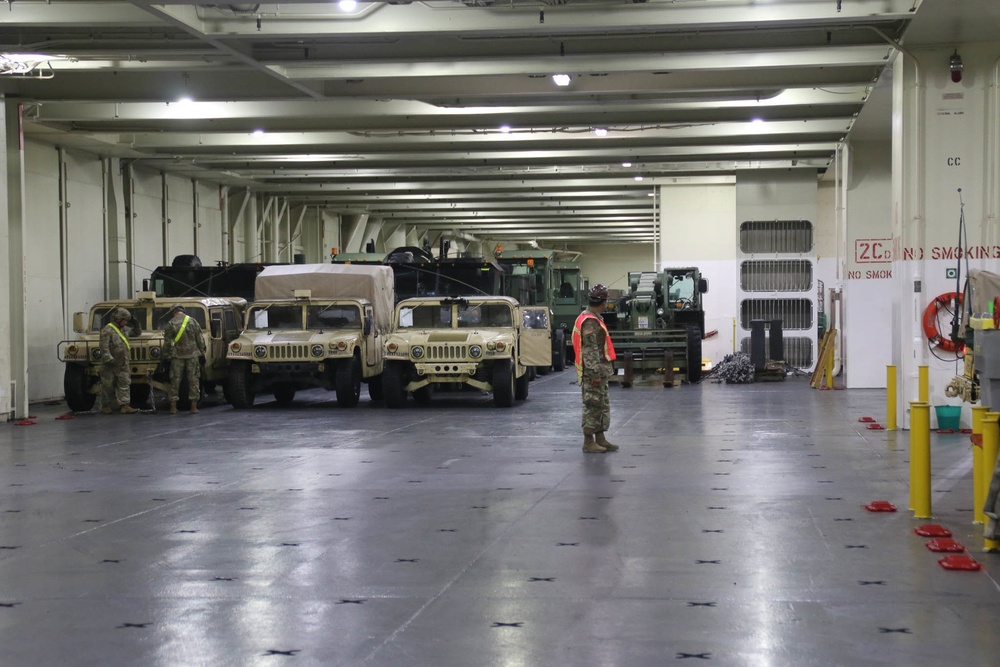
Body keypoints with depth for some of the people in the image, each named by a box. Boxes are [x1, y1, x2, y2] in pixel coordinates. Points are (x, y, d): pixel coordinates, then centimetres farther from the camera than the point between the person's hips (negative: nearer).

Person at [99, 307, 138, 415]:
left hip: (122, 364, 7)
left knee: (124, 384, -1)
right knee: (107, 386, 4)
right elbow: (104, 347, -19)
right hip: (110, 365, -7)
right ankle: (105, 406, 14)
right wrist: (109, 360, -22)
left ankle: (124, 406, -3)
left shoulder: (123, 329, 13)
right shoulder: (107, 330, -13)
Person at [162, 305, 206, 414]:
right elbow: (200, 339, 2)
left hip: (177, 356, 0)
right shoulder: (192, 321, 1)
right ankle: (194, 406, 3)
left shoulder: (170, 324, -2)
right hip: (192, 355, 0)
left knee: (175, 380, 5)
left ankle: (173, 407, 4)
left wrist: (166, 356, 7)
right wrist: (202, 353, 9)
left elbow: (167, 342, -1)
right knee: (193, 380, 5)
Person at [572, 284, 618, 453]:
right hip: (593, 373, -10)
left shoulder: (594, 319, 15)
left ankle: (600, 439, 21)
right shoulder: (590, 322, -18)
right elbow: (590, 350, -23)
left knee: (602, 406, 15)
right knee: (592, 406, -5)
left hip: (600, 371, 10)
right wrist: (595, 373, -23)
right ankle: (588, 442, 0)